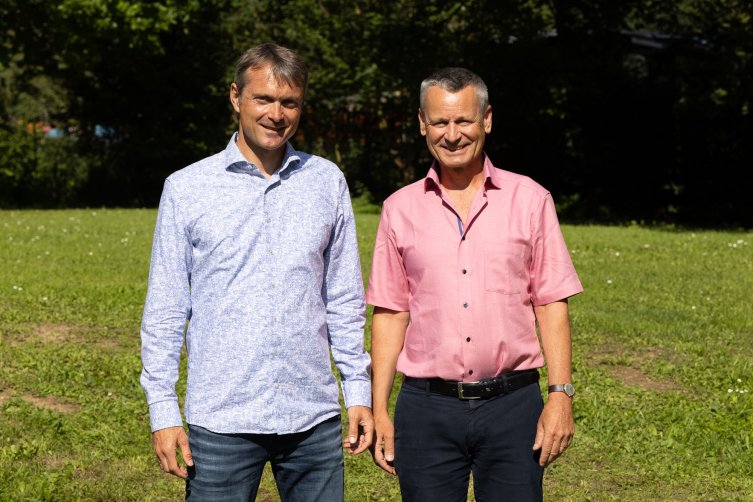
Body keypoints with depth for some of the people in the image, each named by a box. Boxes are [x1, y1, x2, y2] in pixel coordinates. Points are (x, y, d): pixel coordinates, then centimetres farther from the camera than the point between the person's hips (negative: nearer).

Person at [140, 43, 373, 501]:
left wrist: (360, 392, 7)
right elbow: (164, 311, 2)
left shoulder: (327, 181, 6)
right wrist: (163, 411, -3)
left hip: (314, 417, 2)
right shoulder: (187, 188, 0)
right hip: (221, 422, -2)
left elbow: (345, 299, 11)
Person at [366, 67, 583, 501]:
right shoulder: (400, 209, 6)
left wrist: (561, 394, -5)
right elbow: (390, 314, 7)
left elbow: (552, 304, 3)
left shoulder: (530, 200, 3)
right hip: (427, 408, 1)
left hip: (513, 404, -1)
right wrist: (378, 411, 3)